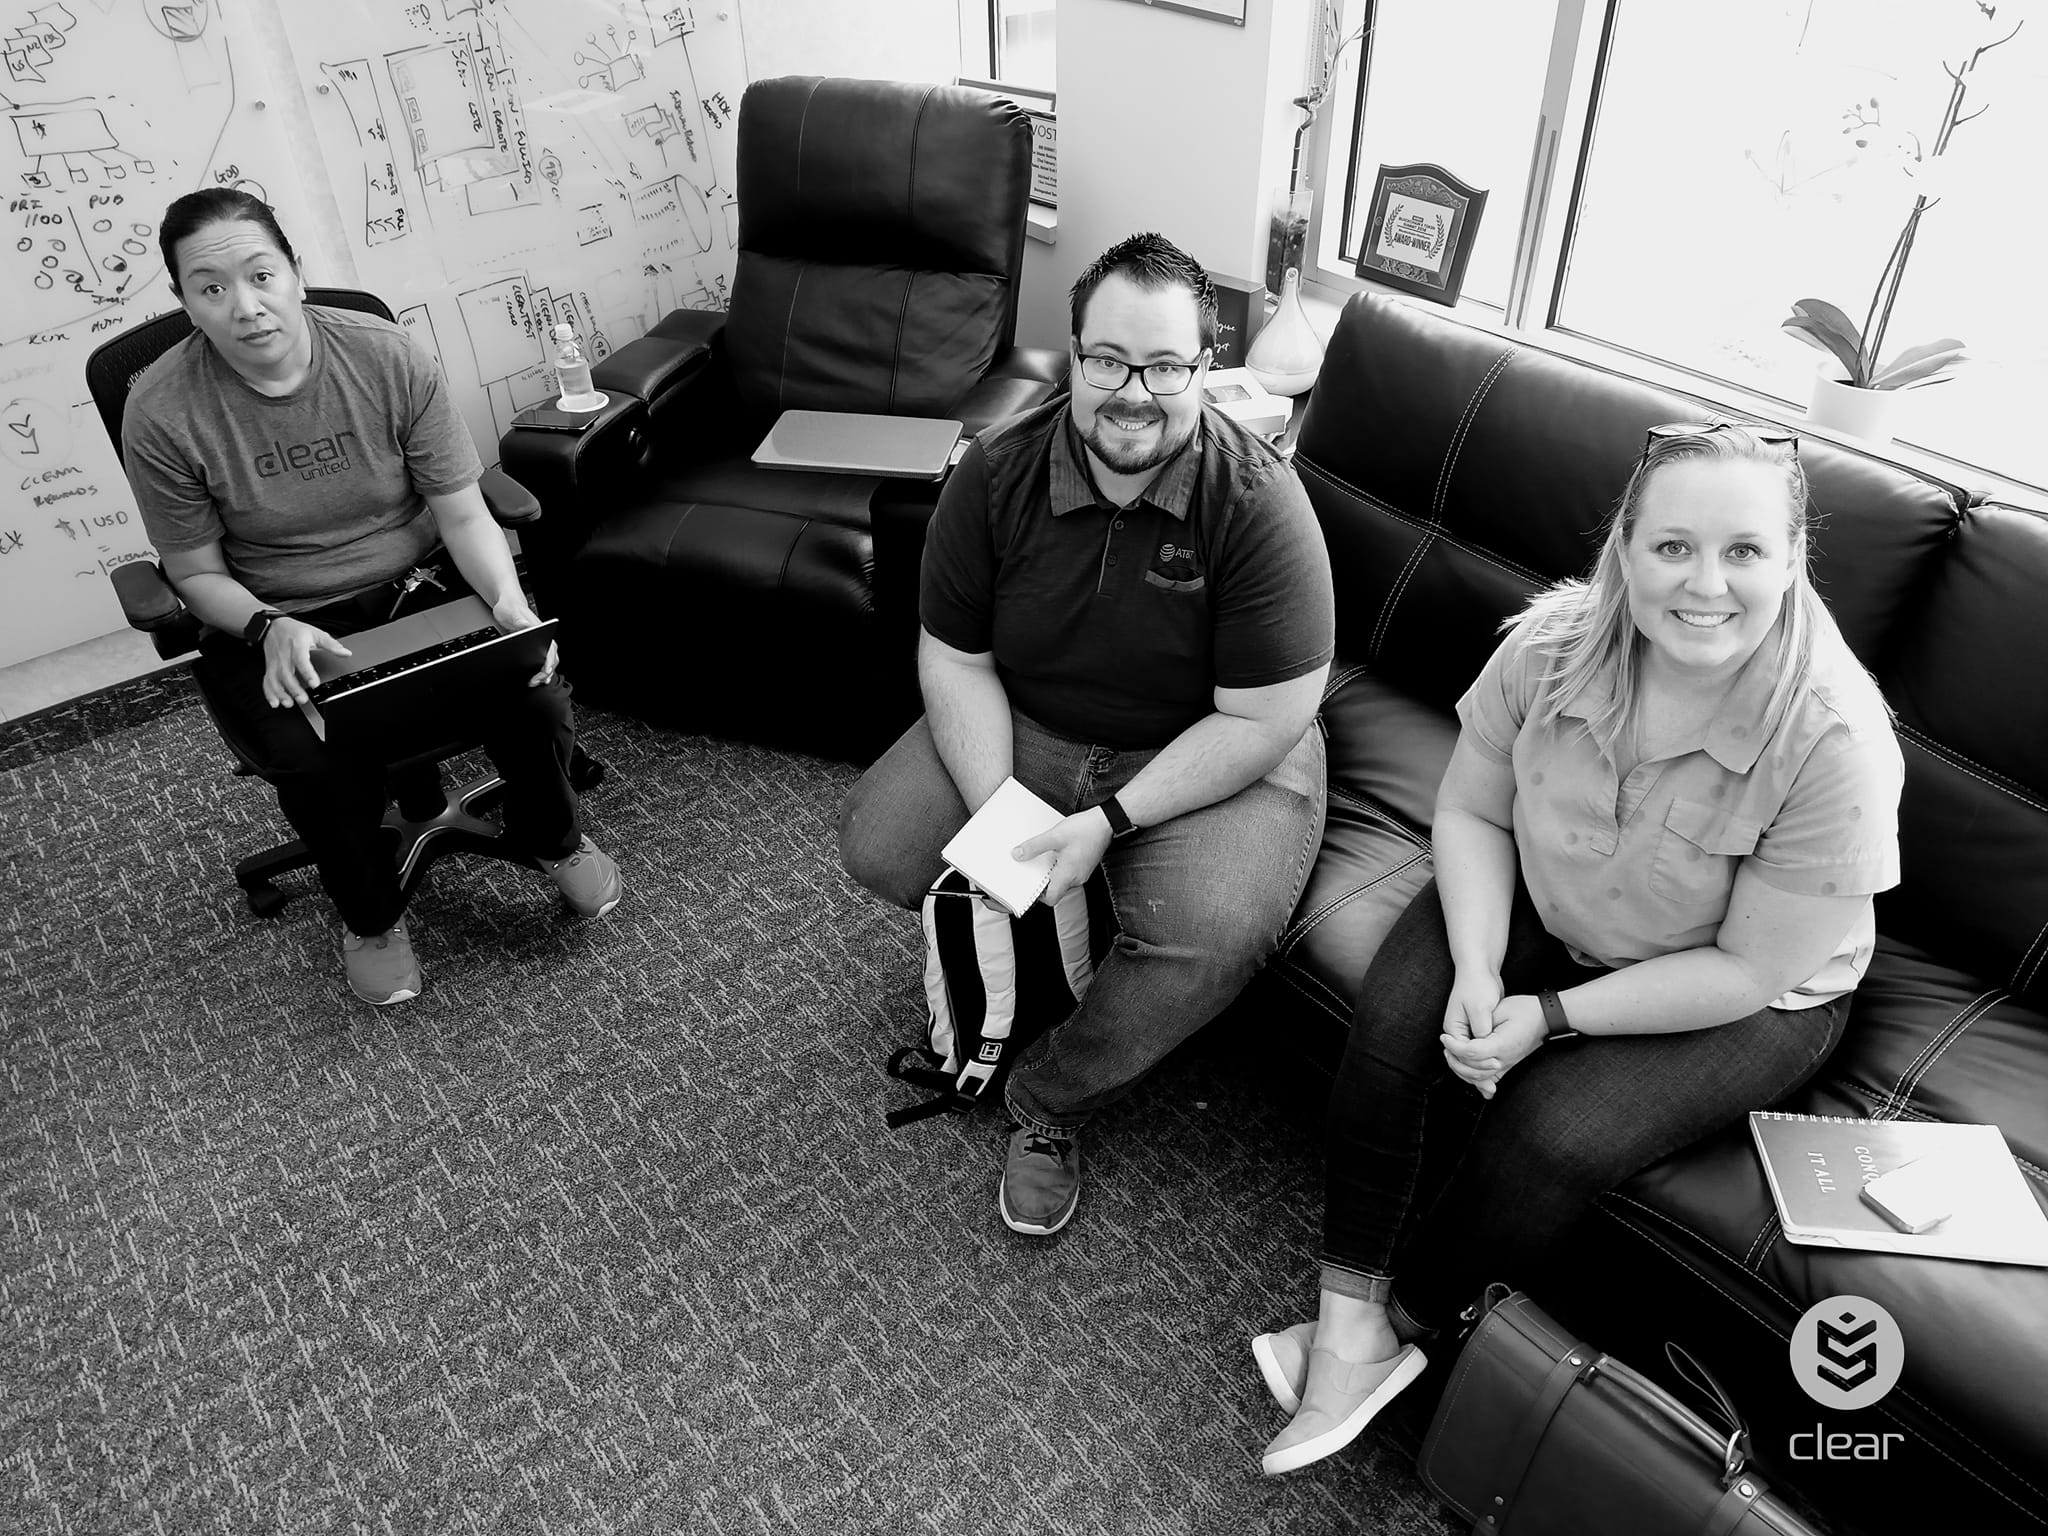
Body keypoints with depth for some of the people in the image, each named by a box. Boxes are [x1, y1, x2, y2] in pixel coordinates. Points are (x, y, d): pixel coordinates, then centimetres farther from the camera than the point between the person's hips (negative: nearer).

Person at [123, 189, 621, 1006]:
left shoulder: (387, 356, -11)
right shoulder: (161, 413, -13)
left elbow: (462, 513, -8)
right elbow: (197, 573, -4)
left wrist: (507, 599, -27)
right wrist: (269, 628, -25)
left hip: (421, 584, 1)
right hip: (272, 623, -1)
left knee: (534, 689, -24)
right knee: (317, 763, -29)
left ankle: (552, 838, 11)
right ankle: (369, 916, 5)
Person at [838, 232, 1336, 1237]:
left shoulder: (1258, 504, -21)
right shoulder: (997, 473, -10)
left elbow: (1262, 722, -19)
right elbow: (955, 661, -6)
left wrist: (1110, 821, -26)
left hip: (1212, 762, -3)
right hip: (1023, 734, 4)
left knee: (1211, 941, -29)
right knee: (878, 845, -12)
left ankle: (1049, 1102, -1)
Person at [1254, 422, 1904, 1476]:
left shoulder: (1835, 743, -29)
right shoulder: (1548, 646, -19)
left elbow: (1749, 971, -22)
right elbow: (1473, 812, -6)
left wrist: (1552, 1016, -24)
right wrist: (1478, 970, -21)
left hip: (1741, 1001, -3)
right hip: (1538, 914, 4)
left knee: (1551, 1140, -23)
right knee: (1400, 1019, -21)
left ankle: (1408, 1322, 6)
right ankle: (1350, 1324, -8)